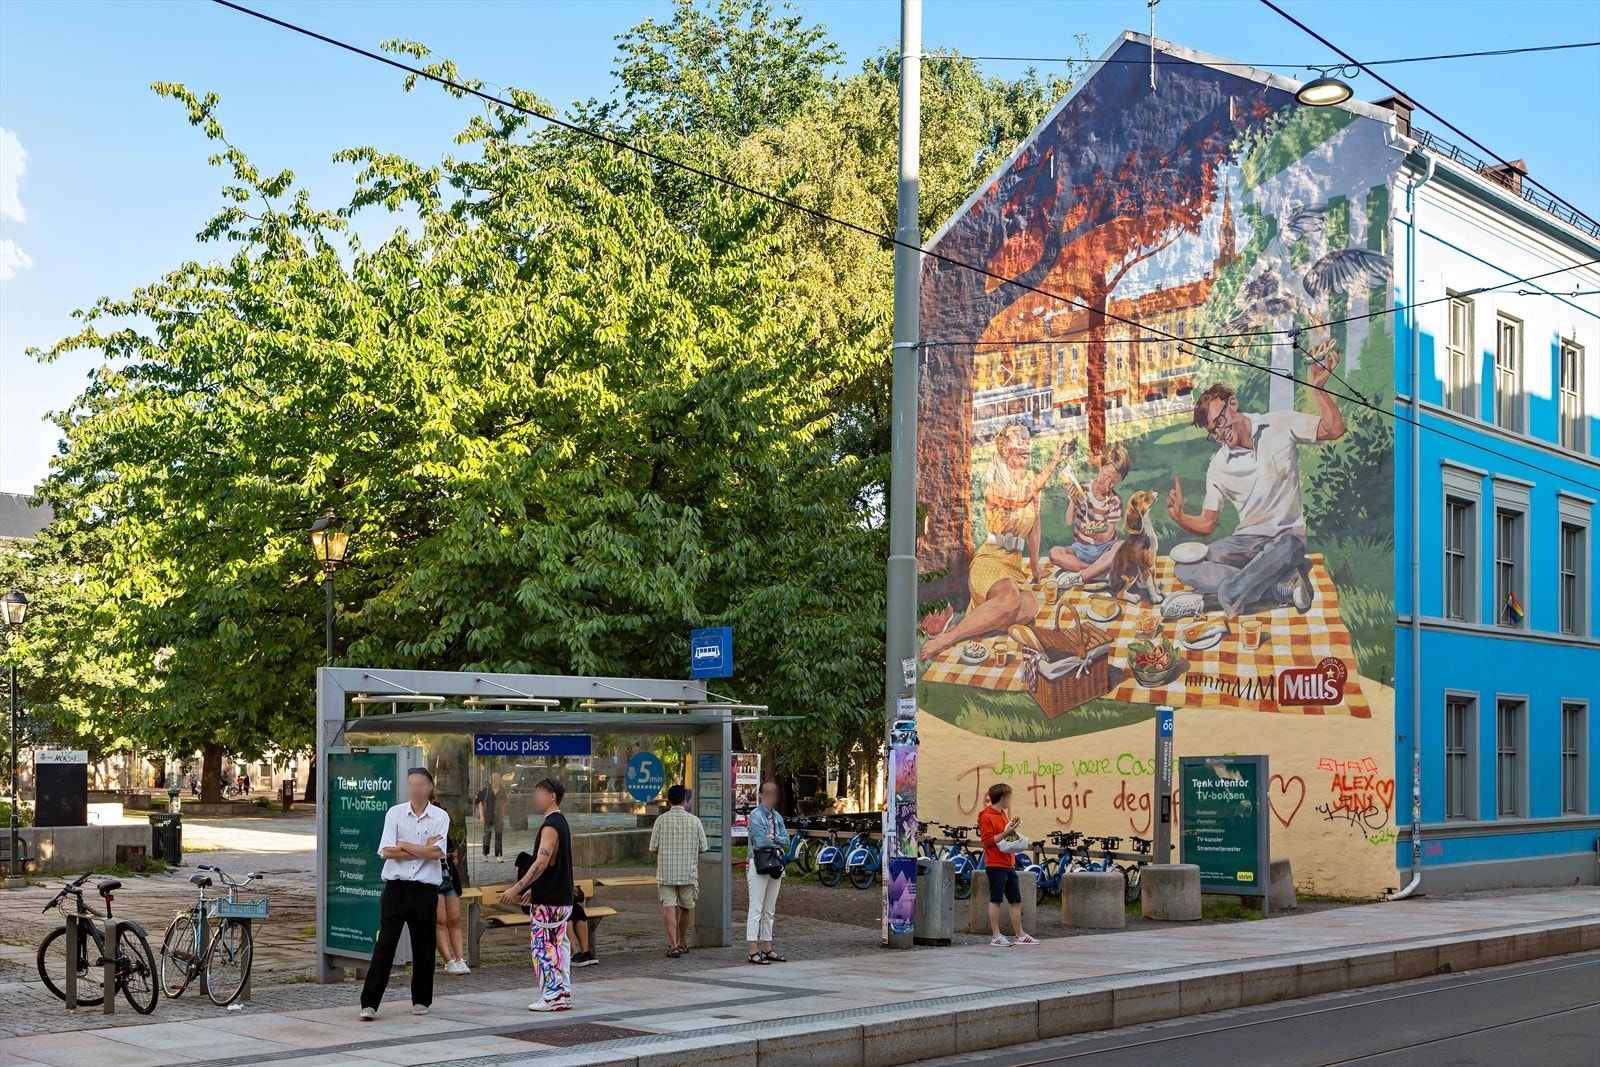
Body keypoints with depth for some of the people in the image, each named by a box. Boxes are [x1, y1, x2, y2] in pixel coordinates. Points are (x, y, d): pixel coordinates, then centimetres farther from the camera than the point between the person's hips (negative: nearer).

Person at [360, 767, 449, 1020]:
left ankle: (421, 1001, 22)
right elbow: (387, 851, -8)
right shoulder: (394, 813, 2)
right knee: (384, 945, -3)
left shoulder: (440, 817, 1)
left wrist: (403, 845, -7)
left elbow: (436, 852, -12)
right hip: (396, 887, 0)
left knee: (423, 947, 8)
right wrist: (423, 850, -8)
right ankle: (369, 1003, -2)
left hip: (425, 890, 0)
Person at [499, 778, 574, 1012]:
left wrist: (516, 889, -25)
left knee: (542, 946, -6)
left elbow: (541, 863, -25)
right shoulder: (561, 822, 15)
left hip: (548, 900, -10)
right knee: (559, 944, 12)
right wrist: (533, 889, 25)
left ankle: (551, 996, -6)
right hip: (561, 897, 10)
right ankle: (563, 994, 15)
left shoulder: (550, 826, -16)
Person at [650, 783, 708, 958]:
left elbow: (653, 847, -3)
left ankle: (673, 945, -14)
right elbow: (703, 847, 2)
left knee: (669, 907, -3)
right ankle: (682, 943, 29)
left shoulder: (661, 820, -5)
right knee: (686, 907, 16)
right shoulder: (694, 821, -3)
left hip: (666, 872, -1)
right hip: (689, 872, 1)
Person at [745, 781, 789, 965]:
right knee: (756, 910, -7)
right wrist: (779, 841, -2)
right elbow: (761, 841, -18)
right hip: (758, 865, -8)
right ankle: (753, 952, -8)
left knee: (769, 911, 11)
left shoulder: (777, 817, 14)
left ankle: (767, 949, 17)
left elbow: (786, 841, 5)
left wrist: (773, 837, -13)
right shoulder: (755, 815, -9)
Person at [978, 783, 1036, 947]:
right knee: (995, 900, -3)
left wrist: (1012, 827, 10)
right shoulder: (987, 817, -10)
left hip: (1009, 864, 9)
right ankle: (996, 936, 2)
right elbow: (987, 841, -16)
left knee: (1016, 900, 10)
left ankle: (1019, 935, 16)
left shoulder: (1003, 814, 17)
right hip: (995, 865, -9)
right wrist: (1005, 832, -20)